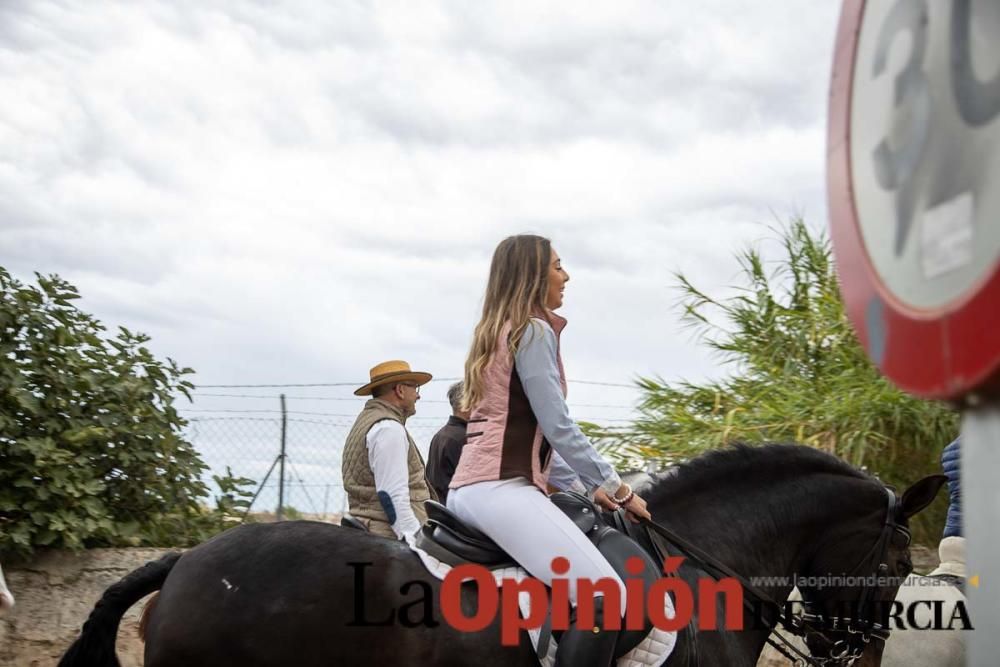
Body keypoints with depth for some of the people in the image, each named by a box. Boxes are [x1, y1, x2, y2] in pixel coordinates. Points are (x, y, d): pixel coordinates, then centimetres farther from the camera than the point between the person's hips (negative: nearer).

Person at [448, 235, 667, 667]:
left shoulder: (496, 334, 23)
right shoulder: (533, 331, -6)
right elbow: (559, 429, -12)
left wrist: (585, 487, 20)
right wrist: (619, 490, -3)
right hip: (501, 487, -11)